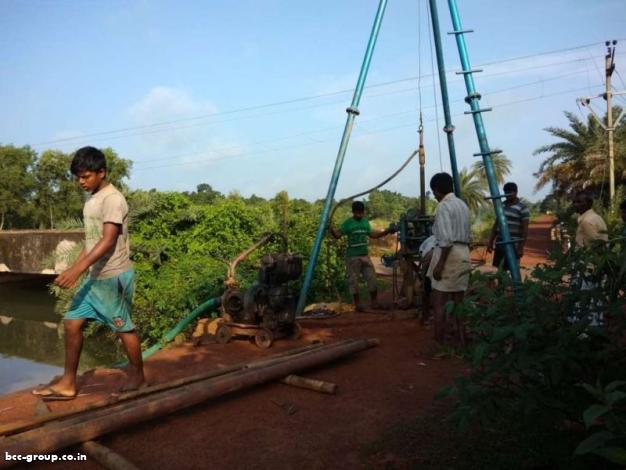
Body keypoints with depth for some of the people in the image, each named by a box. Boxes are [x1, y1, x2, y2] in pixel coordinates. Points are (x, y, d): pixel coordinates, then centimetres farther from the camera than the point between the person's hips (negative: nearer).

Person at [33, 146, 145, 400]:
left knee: (124, 327, 4)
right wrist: (73, 269, 14)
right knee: (72, 323, 8)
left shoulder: (112, 199, -16)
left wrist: (77, 269, -29)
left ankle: (138, 376, 21)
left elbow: (108, 241, -24)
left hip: (113, 277, -9)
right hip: (95, 277, 9)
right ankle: (68, 383, 18)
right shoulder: (92, 200, 13)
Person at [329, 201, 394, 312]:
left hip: (365, 256, 5)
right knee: (354, 281, 1)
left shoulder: (366, 222, 10)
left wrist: (386, 231, 19)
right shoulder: (348, 223, -7)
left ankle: (374, 302, 19)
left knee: (372, 278, 6)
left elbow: (372, 234, 23)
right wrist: (331, 228, -33)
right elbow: (337, 235, -15)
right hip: (352, 257, -5)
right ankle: (358, 304, 12)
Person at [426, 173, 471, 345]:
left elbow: (446, 239, -20)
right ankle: (461, 341, 17)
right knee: (458, 301, 13)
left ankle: (439, 343, -1)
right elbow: (466, 234, 18)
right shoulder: (463, 205, 16)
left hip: (449, 254, -9)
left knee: (439, 302, -3)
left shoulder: (443, 206, -12)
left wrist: (440, 264, -20)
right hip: (464, 253, 9)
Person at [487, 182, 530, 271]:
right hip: (500, 243, 6)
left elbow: (525, 229, -9)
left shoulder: (522, 208, -6)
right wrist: (491, 241, 14)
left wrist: (521, 247, -15)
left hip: (513, 245, -6)